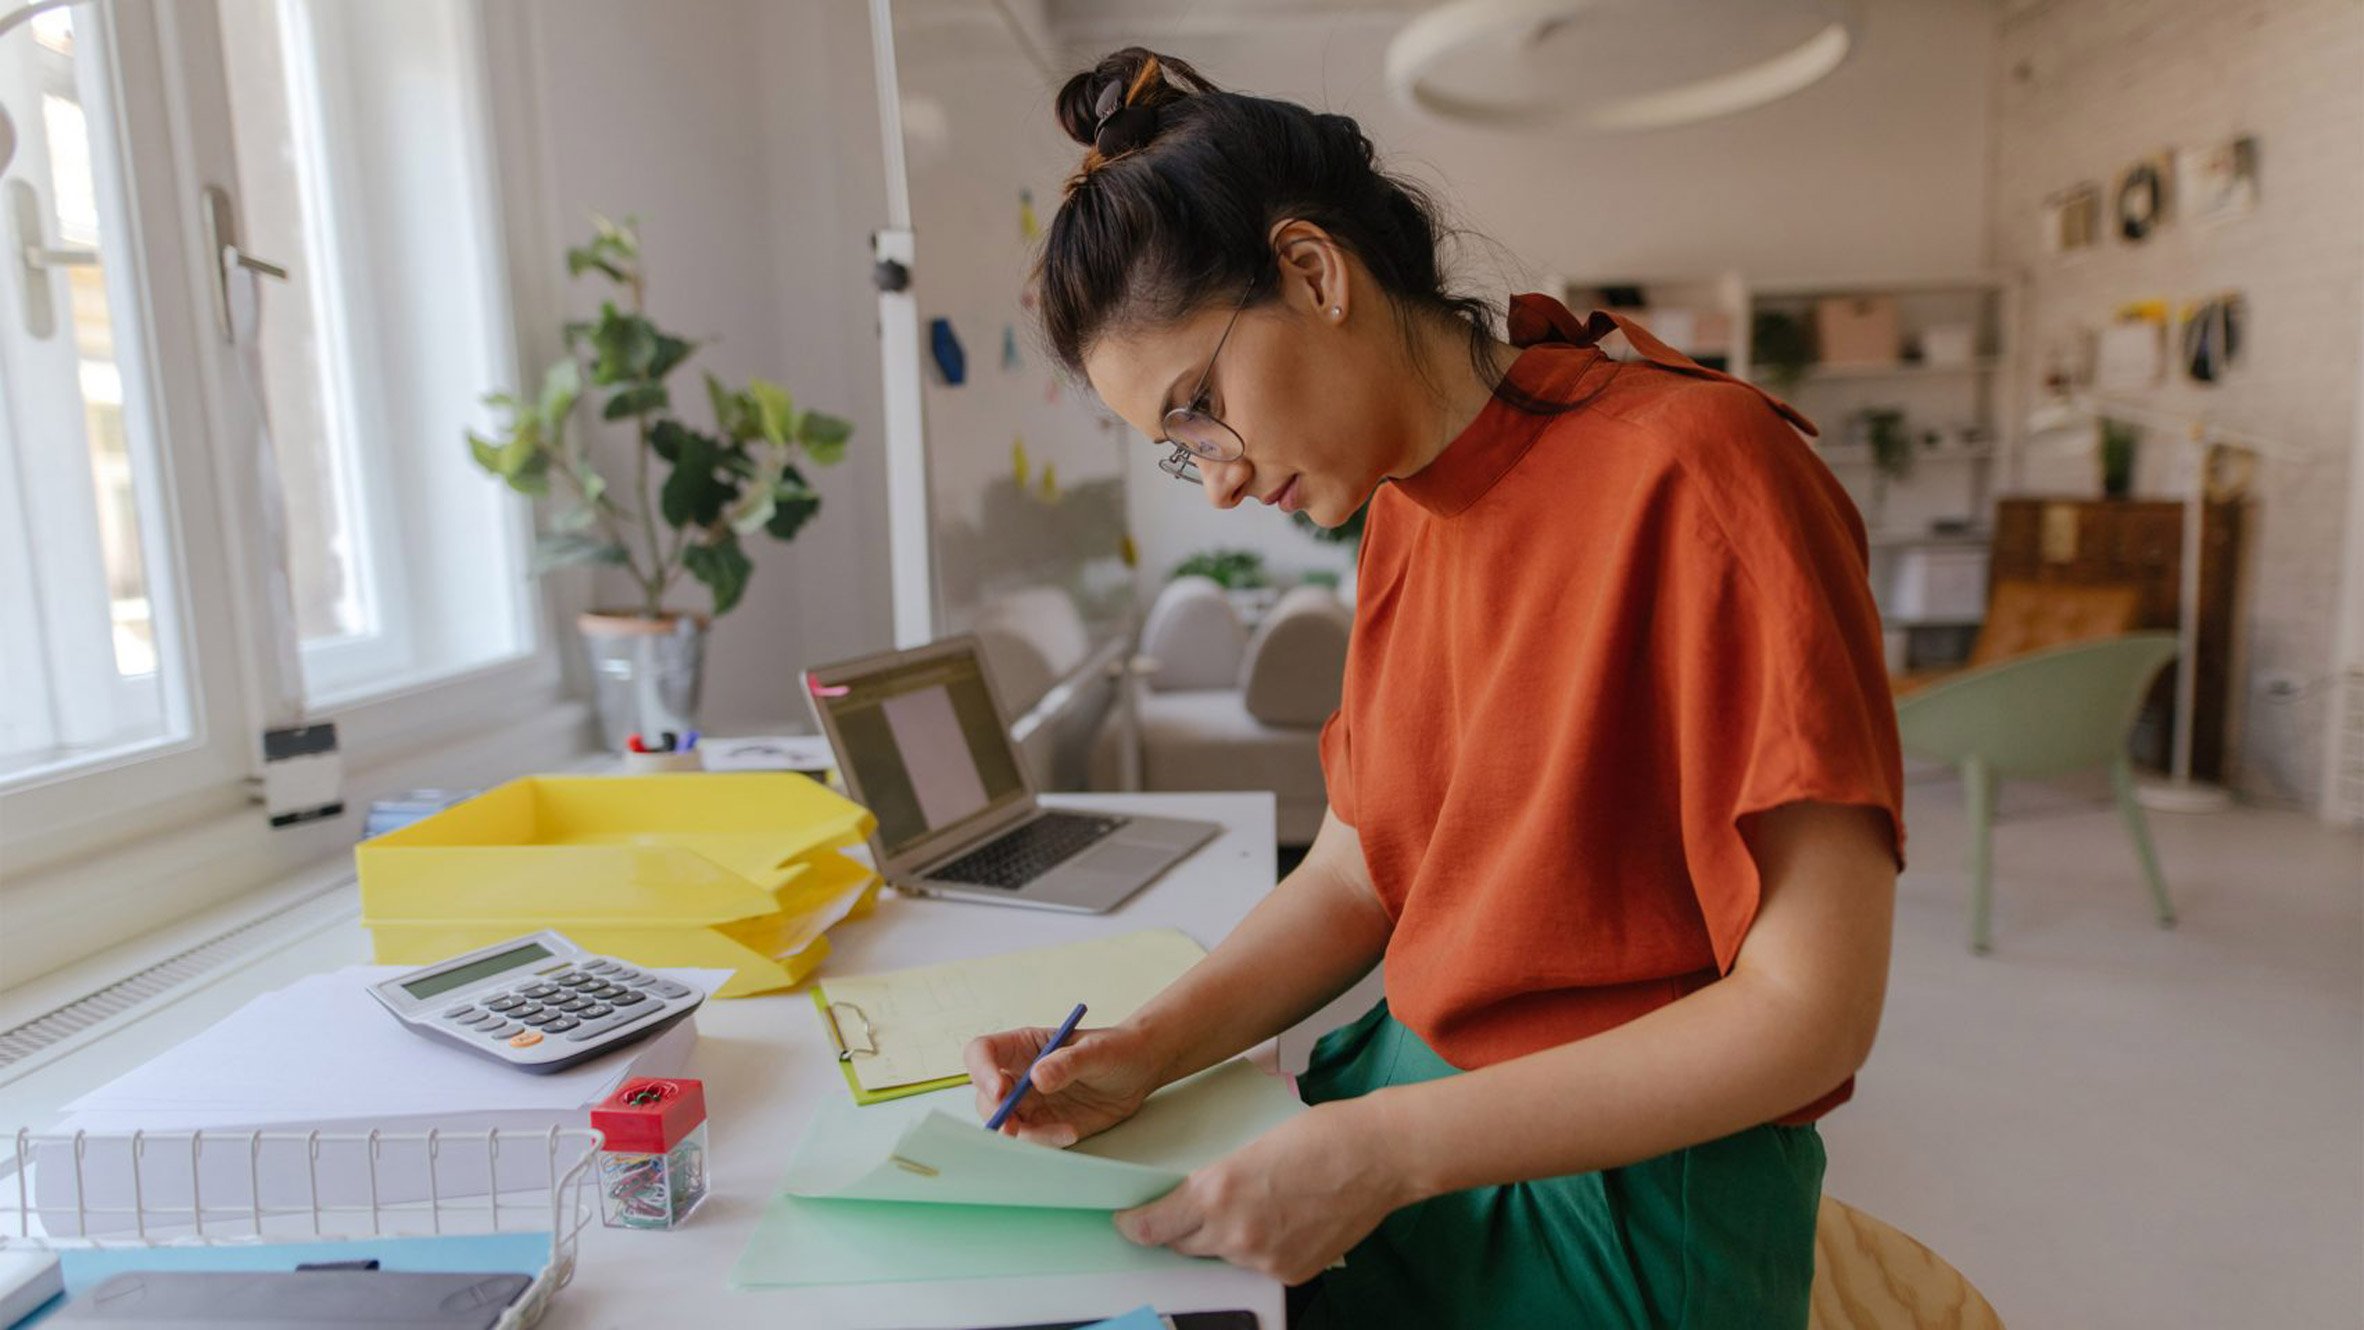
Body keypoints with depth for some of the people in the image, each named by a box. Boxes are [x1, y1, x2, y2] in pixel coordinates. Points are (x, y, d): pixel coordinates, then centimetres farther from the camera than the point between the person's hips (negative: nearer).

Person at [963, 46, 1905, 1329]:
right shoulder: (1400, 511, 3)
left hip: (1623, 1205, -6)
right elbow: (1354, 876, 7)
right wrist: (1144, 1051, -7)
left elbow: (1810, 1009, -21)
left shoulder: (1686, 476, -21)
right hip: (1413, 1113, 6)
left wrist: (1388, 1150, -23)